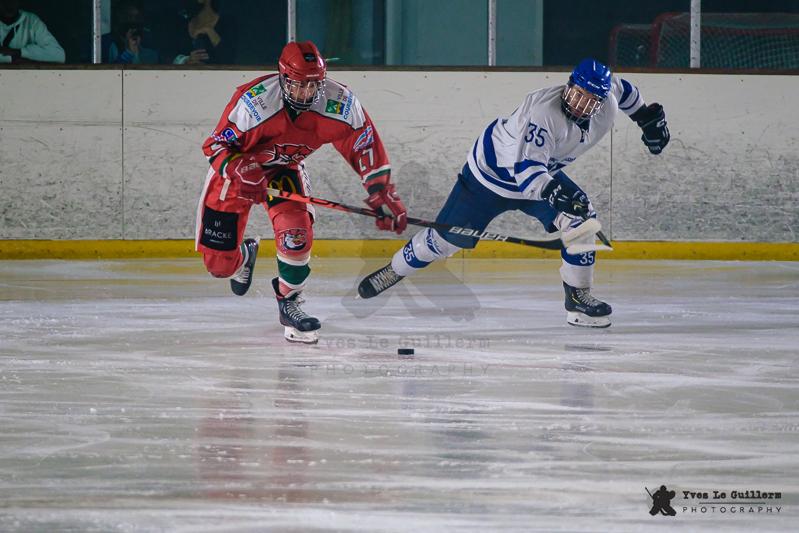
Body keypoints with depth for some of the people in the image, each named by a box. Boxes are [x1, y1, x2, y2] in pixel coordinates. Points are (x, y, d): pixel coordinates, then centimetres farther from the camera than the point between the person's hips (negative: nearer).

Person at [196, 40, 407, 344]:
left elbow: (365, 147, -12)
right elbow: (217, 145, -25)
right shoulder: (254, 100, -34)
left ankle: (289, 304, 1)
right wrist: (241, 171, -43)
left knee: (296, 233, -25)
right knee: (219, 262, -2)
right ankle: (244, 256, 38)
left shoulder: (340, 104, -25)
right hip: (237, 167, -2)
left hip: (286, 168, 2)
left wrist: (383, 196, -13)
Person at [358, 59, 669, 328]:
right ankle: (395, 270, 29)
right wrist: (551, 190, -61)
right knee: (447, 238, 4)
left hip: (542, 172, 6)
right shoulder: (544, 111, -39)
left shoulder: (606, 109, -16)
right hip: (492, 172, -6)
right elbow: (525, 167, -45)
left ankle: (578, 295, -6)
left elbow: (620, 88, 10)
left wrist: (647, 115, 16)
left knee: (581, 219, -17)